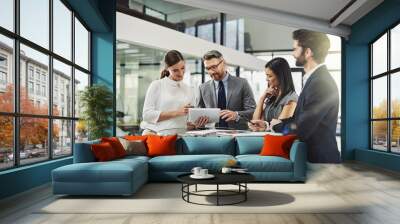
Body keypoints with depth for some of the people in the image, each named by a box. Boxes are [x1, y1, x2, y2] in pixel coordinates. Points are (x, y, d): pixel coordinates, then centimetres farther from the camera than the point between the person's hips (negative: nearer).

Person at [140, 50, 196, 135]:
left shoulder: (188, 89, 14)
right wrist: (176, 113, -12)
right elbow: (147, 115, -6)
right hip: (156, 134, -3)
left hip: (179, 136, 3)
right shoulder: (156, 85, 3)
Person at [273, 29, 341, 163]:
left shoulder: (321, 82, -23)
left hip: (320, 159, -8)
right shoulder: (315, 79, 8)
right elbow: (299, 118, 9)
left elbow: (300, 130, -24)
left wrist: (278, 125, -5)